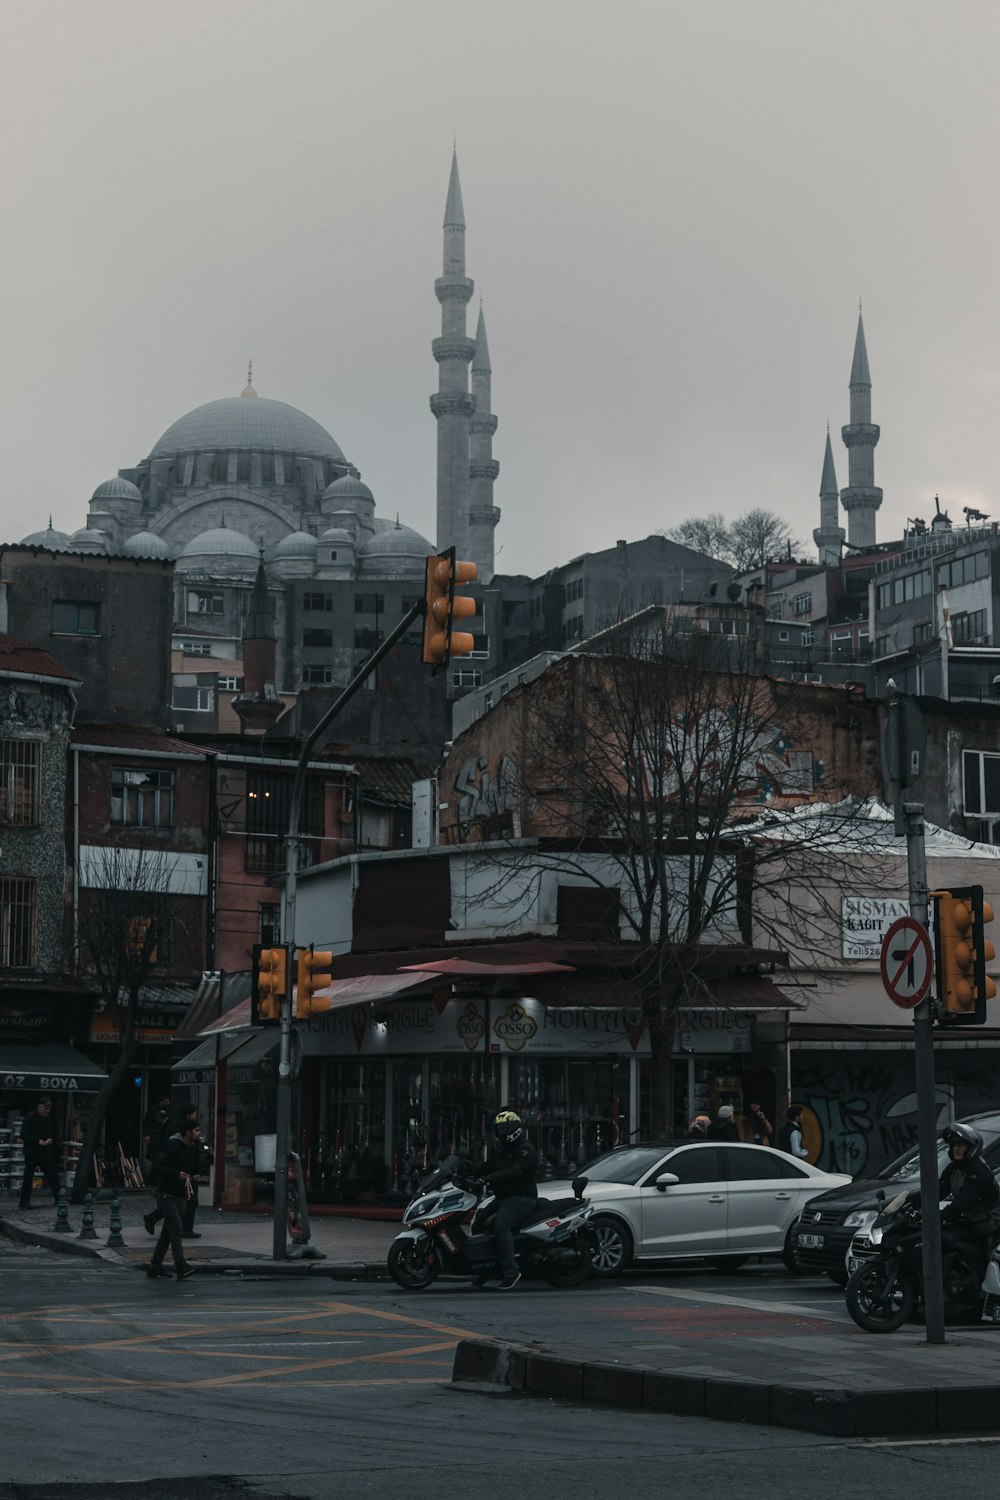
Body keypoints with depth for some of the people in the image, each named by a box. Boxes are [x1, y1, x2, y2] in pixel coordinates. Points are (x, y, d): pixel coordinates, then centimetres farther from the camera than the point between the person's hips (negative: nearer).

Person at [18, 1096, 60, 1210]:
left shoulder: (47, 1119, 12)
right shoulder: (29, 1118, -8)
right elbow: (24, 1135, -13)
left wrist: (50, 1139, -3)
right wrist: (37, 1141, -21)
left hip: (45, 1152, 7)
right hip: (31, 1152, -7)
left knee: (52, 1175, 5)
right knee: (28, 1177, -2)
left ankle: (59, 1199, 10)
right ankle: (24, 1202, 3)